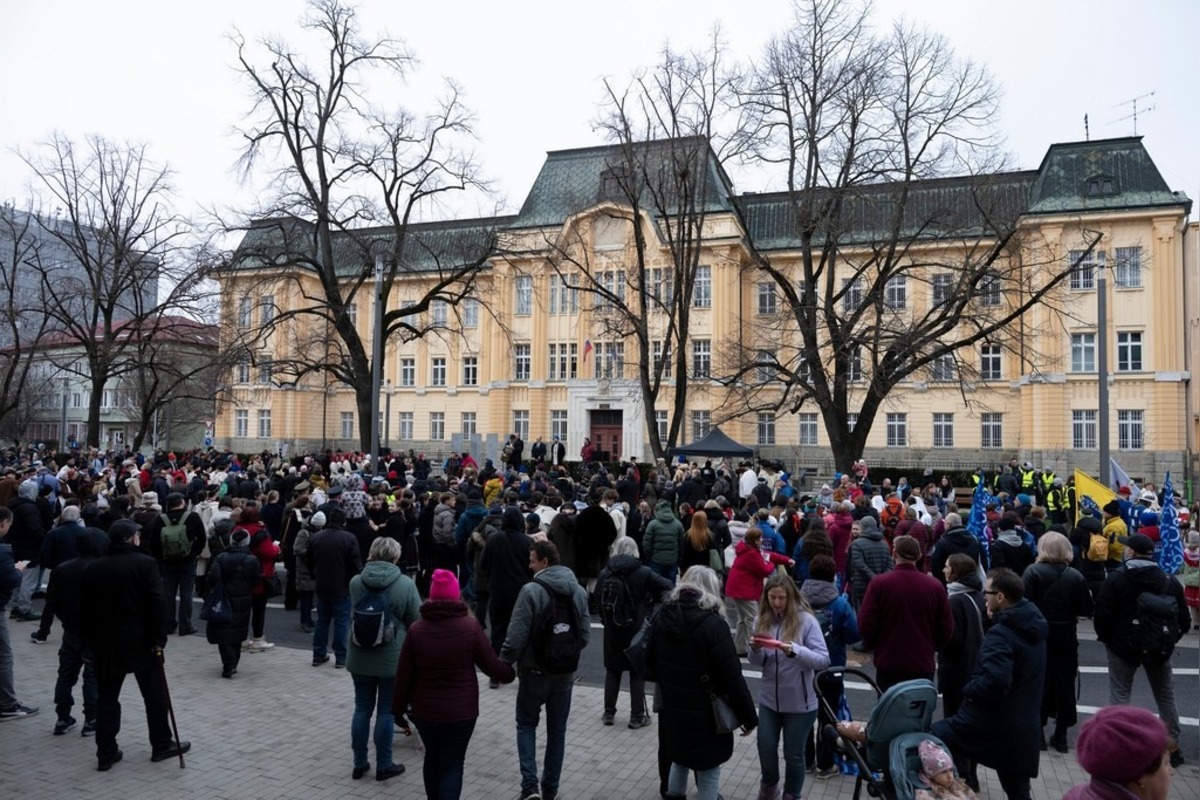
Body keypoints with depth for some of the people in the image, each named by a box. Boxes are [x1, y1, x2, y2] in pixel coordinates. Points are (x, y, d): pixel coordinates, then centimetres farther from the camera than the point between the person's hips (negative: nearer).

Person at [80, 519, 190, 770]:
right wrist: (159, 639, -11)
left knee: (106, 698, 11)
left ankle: (106, 753, 12)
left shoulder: (92, 569, 5)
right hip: (140, 640, -4)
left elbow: (85, 609, 8)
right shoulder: (145, 563, -11)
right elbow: (157, 604, -16)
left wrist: (90, 642, 15)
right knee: (155, 694, 9)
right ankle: (161, 745, 17)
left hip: (105, 642, 4)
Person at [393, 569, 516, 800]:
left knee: (432, 758, 23)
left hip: (424, 709, 3)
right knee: (452, 764, 7)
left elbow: (404, 675, -3)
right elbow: (492, 666, -7)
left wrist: (399, 708, 9)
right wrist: (509, 674, 14)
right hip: (460, 710, -3)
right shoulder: (470, 627, -13)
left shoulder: (416, 629, -8)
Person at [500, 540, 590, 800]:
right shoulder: (578, 590, 0)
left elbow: (517, 636, -19)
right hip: (565, 673, 4)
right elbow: (585, 636, 2)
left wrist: (503, 664, -5)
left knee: (526, 725, 14)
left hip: (535, 671, -4)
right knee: (557, 730, 17)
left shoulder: (531, 590, -18)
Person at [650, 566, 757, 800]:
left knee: (679, 758, 25)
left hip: (671, 707, 6)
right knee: (709, 770, 10)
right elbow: (732, 676, -18)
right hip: (704, 712, -6)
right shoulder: (712, 623, -20)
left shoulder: (662, 616, 1)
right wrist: (749, 716, -9)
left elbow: (653, 662, 11)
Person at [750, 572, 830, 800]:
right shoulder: (762, 620, -3)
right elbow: (758, 663, 3)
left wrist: (794, 650, -35)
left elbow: (823, 660, -20)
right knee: (765, 747, 9)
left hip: (800, 702, -3)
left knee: (793, 754, 10)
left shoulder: (806, 620, -16)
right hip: (769, 698, 3)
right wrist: (756, 649, -20)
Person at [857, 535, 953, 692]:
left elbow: (865, 624, -10)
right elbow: (946, 628, 2)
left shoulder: (878, 583, -12)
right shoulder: (935, 586, -4)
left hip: (888, 663, -2)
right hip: (923, 665, 2)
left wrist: (873, 645, 9)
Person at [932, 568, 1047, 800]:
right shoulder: (1032, 625, 6)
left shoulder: (1000, 635, -22)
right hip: (1022, 727, 9)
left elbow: (994, 682, -35)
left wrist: (969, 689, -14)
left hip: (991, 724, -9)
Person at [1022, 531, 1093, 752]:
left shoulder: (1033, 572, -13)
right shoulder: (1075, 576, -4)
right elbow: (1086, 609, -2)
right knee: (1064, 682, 12)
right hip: (1065, 637, 2)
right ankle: (1060, 734, 18)